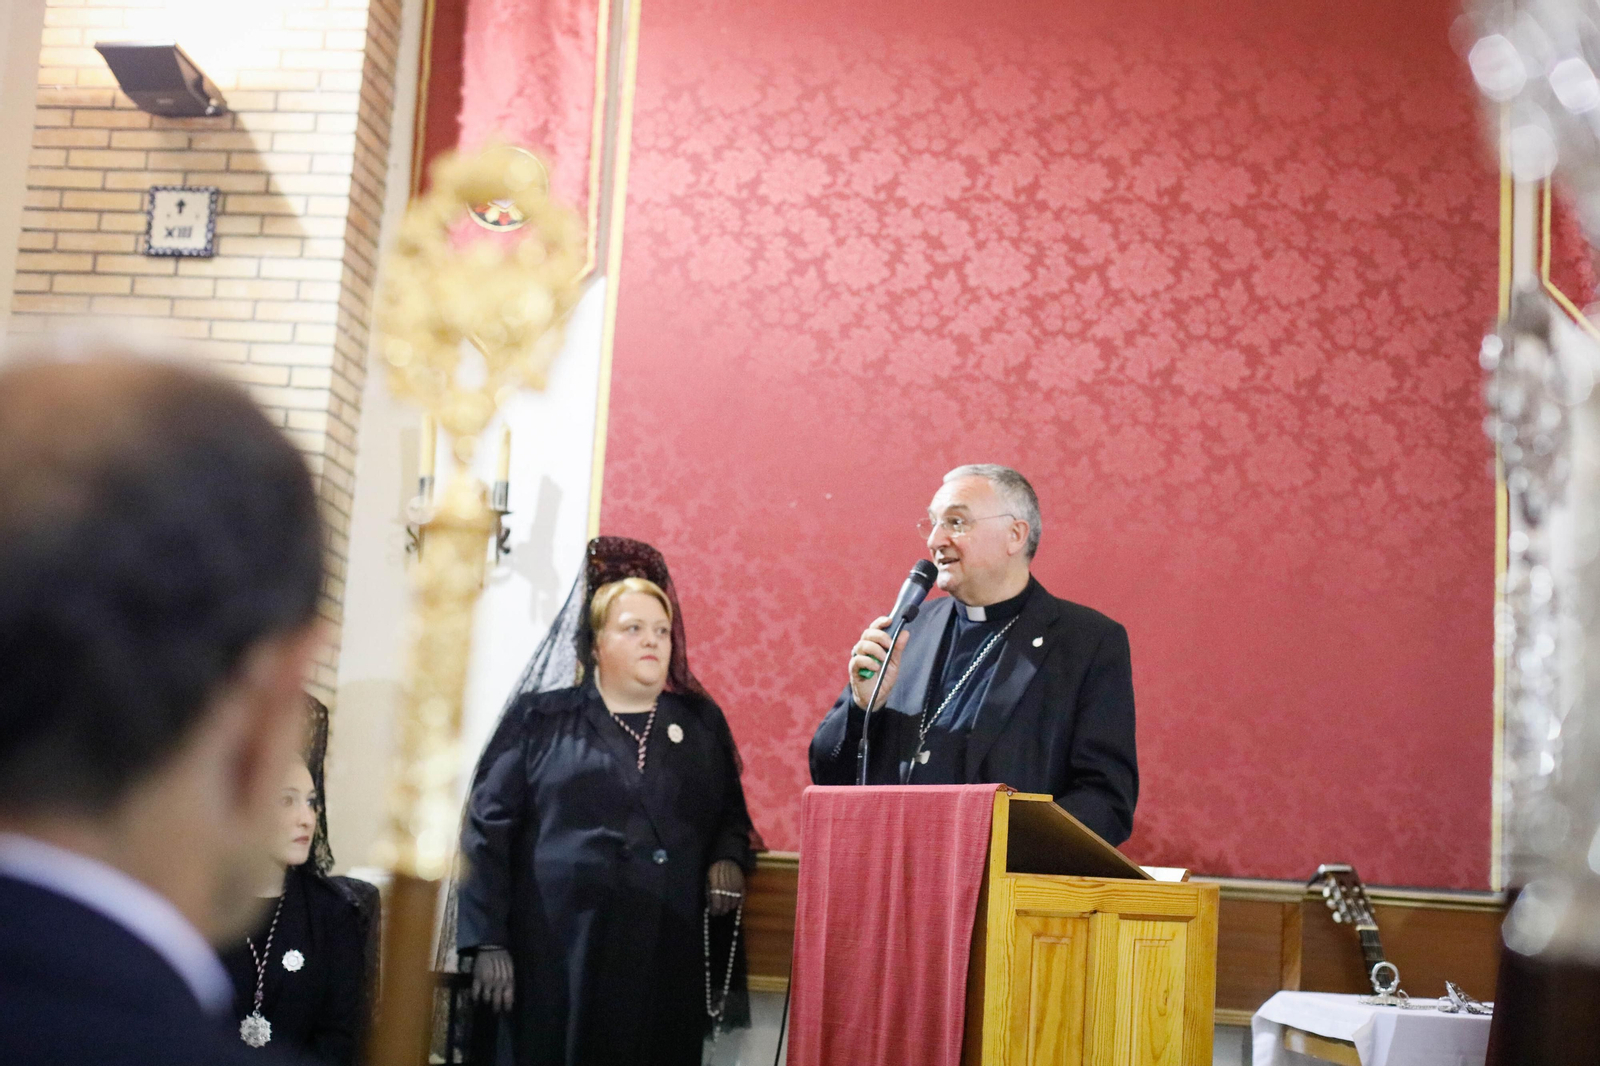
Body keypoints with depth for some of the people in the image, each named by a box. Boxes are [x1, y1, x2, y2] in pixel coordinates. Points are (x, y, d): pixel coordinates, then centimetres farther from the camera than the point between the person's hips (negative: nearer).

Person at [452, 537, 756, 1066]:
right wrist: (487, 942, -7)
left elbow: (732, 816, 21)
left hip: (670, 963, 3)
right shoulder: (542, 720, 5)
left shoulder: (701, 723, 15)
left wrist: (729, 858, -2)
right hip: (562, 957, -2)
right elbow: (488, 832, 1)